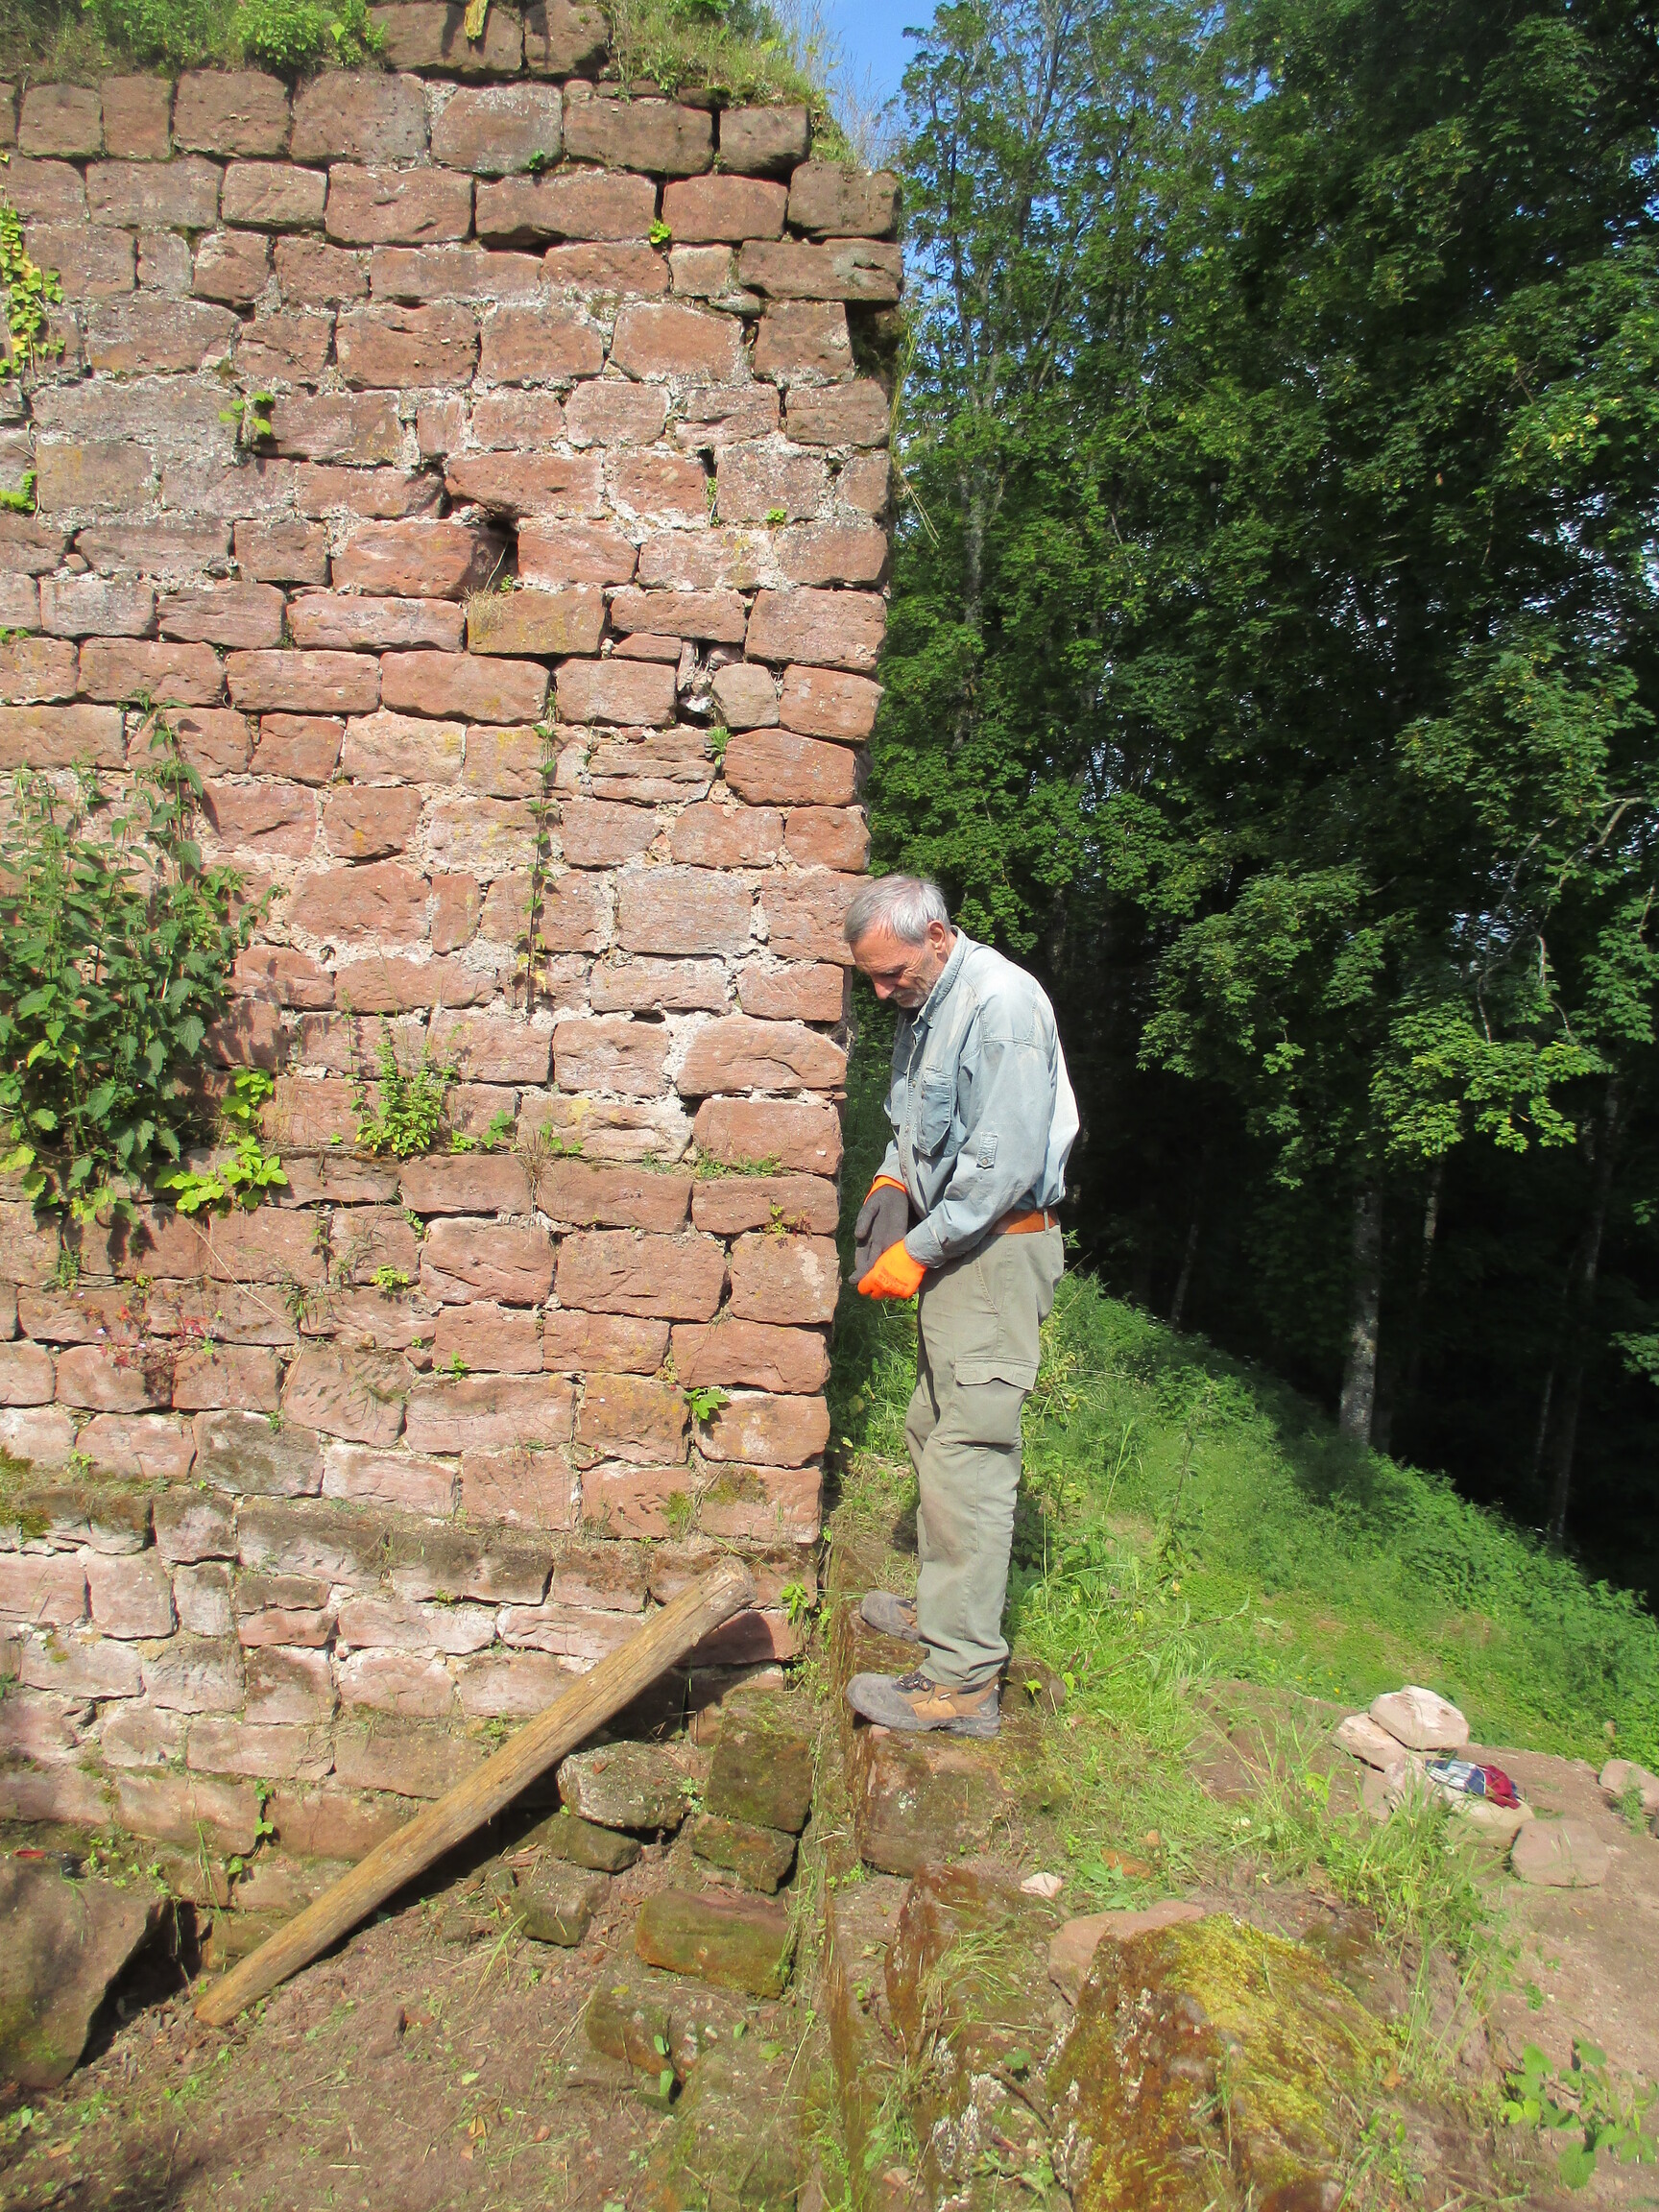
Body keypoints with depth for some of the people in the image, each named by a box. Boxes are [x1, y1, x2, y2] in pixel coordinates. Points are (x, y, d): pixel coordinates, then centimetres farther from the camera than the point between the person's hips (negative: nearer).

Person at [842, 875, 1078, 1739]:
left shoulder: (999, 1002, -18)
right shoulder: (926, 1008, 12)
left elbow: (1005, 1164, -23)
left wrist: (917, 1251, -18)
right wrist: (890, 1182, 5)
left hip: (997, 1249, -10)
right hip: (954, 1248, 10)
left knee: (968, 1455, -8)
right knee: (932, 1433, 18)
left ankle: (961, 1679, 0)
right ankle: (944, 1604, 33)